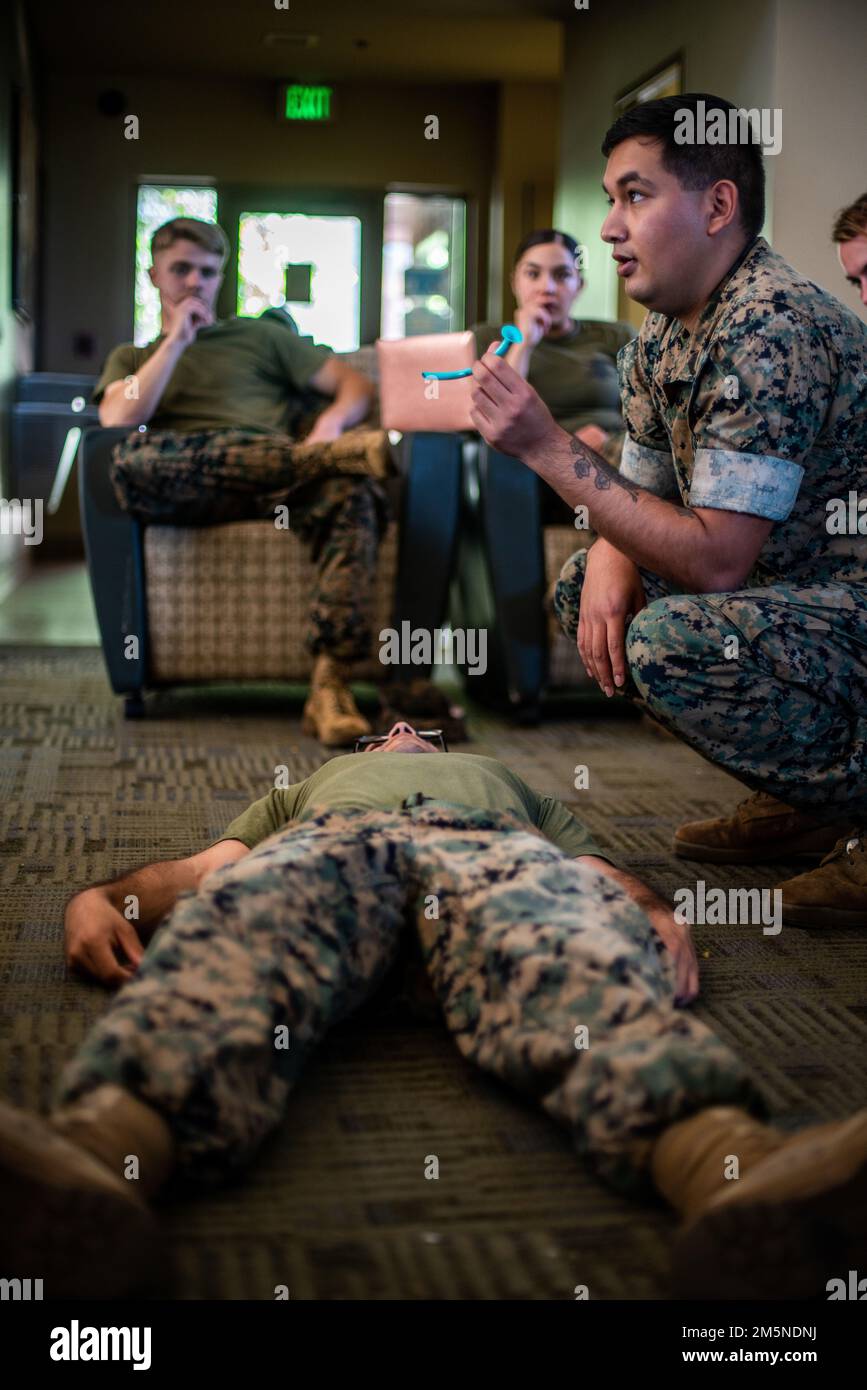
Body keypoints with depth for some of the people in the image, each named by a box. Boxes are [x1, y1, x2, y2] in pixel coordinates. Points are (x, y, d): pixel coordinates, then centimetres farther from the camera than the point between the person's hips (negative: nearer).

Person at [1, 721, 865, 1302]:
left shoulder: (512, 783, 46)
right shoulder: (305, 787, 47)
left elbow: (601, 871, 25)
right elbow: (202, 869, 27)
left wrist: (655, 917, -1)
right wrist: (96, 898, 3)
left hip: (492, 842, 0)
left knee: (567, 952, -38)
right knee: (234, 935, -38)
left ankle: (735, 1171, -71)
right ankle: (96, 1156, -71)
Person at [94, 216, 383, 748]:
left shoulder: (260, 336, 29)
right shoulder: (131, 358, 29)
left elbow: (356, 384, 19)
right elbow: (119, 420, 5)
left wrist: (331, 423, -4)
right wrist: (178, 340, 6)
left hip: (274, 477, 0)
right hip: (181, 488, 0)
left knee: (350, 492, -35)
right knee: (133, 453, -36)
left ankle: (330, 686, -44)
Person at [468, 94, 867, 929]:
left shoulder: (772, 331, -23)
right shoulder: (659, 341, 7)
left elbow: (715, 560, -27)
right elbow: (640, 498, 14)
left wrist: (549, 449, -24)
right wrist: (608, 570, -10)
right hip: (788, 595, 10)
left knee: (672, 641, -31)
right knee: (582, 586, 10)